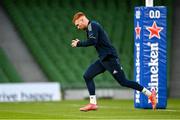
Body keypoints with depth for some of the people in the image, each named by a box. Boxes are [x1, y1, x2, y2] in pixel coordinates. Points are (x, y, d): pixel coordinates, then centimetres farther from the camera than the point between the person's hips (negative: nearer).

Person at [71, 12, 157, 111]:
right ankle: (93, 103, 5)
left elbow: (92, 41, -24)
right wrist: (79, 43, 12)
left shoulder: (92, 25, -10)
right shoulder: (90, 27, 20)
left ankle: (150, 94, -5)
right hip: (103, 58, 10)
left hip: (110, 58, -10)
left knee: (123, 82, -9)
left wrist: (78, 44, -15)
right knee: (87, 76, 6)